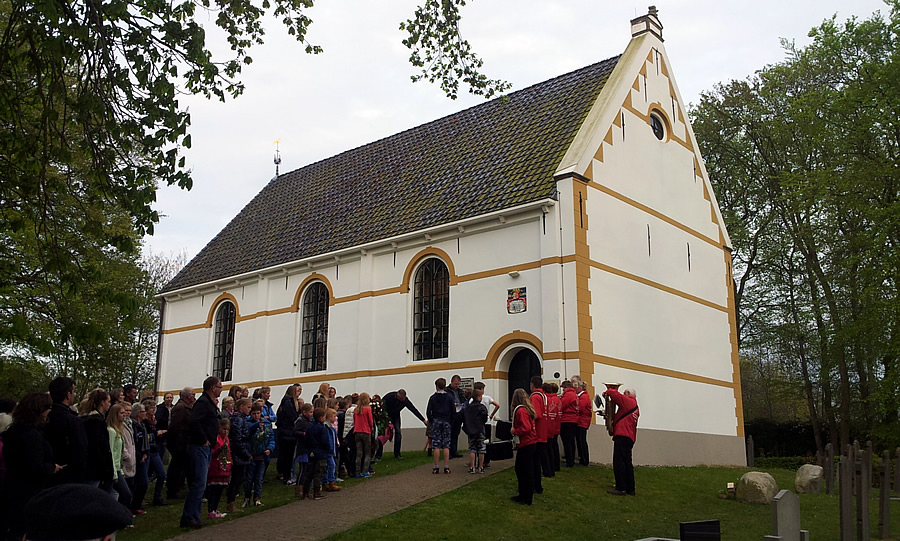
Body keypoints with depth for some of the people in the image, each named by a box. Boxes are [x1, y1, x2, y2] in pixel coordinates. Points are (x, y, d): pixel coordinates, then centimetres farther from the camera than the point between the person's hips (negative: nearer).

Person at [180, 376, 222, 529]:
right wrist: (203, 440, -21)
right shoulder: (202, 402, -15)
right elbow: (195, 422, -28)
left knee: (199, 484, 13)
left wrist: (215, 408, 8)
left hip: (206, 448, 11)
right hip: (199, 447, -11)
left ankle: (194, 517, 19)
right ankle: (188, 518, -6)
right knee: (199, 484, -10)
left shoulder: (208, 402, 17)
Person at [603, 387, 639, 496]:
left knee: (619, 462, -10)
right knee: (627, 462, 13)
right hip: (630, 438, 10)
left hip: (622, 436, -10)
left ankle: (621, 488, -12)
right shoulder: (635, 407, 24)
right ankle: (630, 489, 15)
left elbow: (614, 394, -12)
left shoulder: (628, 401, -3)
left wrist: (606, 392, 7)